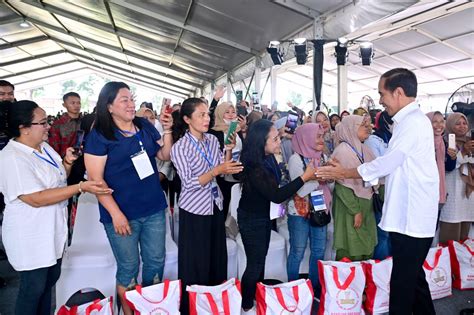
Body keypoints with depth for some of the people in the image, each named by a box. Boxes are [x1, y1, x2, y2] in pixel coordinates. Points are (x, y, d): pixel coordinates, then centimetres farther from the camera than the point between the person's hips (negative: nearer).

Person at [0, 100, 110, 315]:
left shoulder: (44, 147, 4)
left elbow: (58, 178, 16)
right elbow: (36, 199, -29)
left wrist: (67, 163, -5)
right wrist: (81, 187, -34)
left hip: (52, 230, 9)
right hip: (31, 237, -9)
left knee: (50, 279, 22)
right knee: (33, 288, 7)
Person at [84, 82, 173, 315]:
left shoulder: (145, 127, 5)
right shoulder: (99, 136, -9)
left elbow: (165, 156, 12)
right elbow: (95, 178, -12)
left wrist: (167, 130, -4)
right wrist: (116, 213, -16)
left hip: (154, 209, 5)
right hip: (122, 214, -4)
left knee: (156, 261, 15)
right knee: (128, 267, 9)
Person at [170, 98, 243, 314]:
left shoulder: (213, 140, 2)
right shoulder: (180, 147, -16)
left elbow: (224, 172, 4)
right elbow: (189, 183, -21)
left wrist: (229, 150, -9)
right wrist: (215, 171, -31)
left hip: (216, 206, 6)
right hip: (194, 210, -6)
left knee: (218, 257, 16)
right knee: (196, 263, 6)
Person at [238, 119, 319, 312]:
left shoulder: (268, 158, -8)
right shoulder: (254, 168, -31)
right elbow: (276, 196, -28)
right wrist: (305, 177, -28)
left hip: (264, 215, 8)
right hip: (251, 219, -7)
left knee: (260, 259, 19)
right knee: (255, 264, 4)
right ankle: (246, 306, 23)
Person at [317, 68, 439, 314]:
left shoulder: (413, 122, -17)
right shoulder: (408, 121, 13)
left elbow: (386, 163, -18)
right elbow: (391, 165, 13)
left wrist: (342, 172, -7)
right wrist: (345, 171, 7)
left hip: (412, 217, -9)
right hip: (409, 215, 9)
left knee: (403, 281, 3)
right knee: (413, 276, 20)